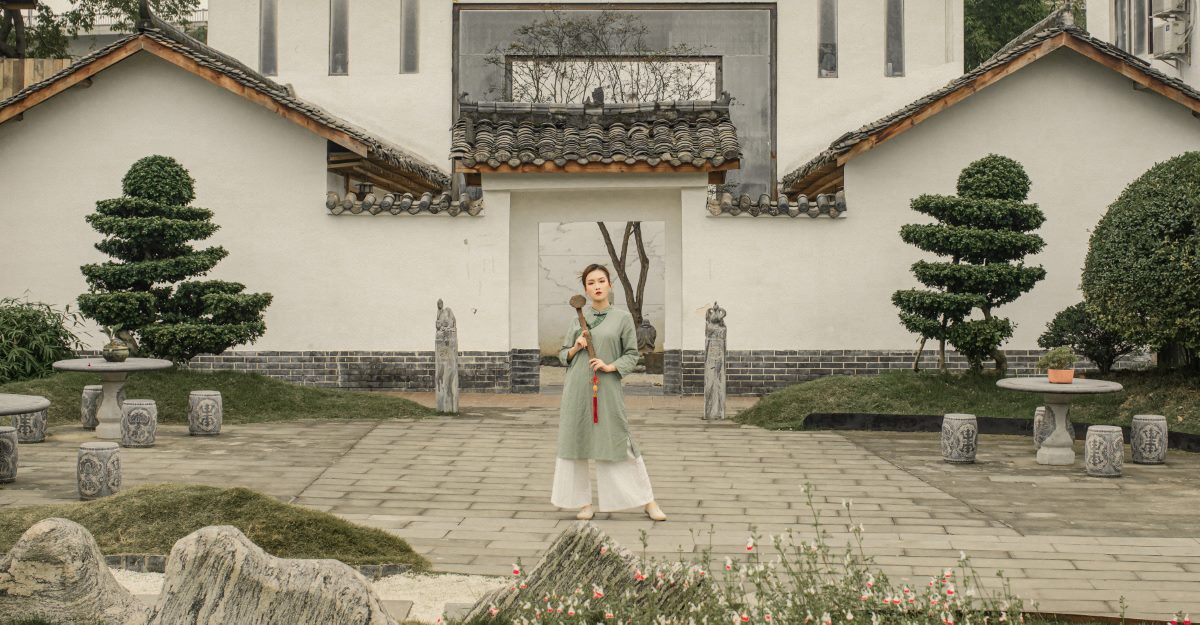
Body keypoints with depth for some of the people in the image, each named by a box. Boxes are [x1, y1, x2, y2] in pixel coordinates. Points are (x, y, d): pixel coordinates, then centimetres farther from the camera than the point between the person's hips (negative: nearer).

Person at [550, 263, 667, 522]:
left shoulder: (622, 317, 2)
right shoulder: (578, 317, 9)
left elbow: (632, 355, 4)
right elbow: (563, 354, 14)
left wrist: (611, 366, -12)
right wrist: (576, 348, -6)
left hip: (607, 388, -3)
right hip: (576, 388, 3)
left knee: (620, 442, -3)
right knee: (576, 441, 4)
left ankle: (648, 502, 7)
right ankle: (584, 503, 16)